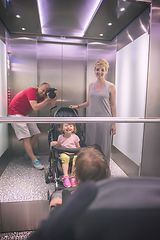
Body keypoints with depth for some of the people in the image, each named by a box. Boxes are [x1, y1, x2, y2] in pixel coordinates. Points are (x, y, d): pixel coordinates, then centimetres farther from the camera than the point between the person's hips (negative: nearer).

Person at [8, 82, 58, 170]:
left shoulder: (40, 95, 6)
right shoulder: (31, 91, -21)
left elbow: (51, 104, 3)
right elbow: (35, 107, -32)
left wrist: (55, 98, -15)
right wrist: (48, 99, -30)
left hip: (24, 114, 9)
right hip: (15, 114, -9)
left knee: (36, 134, 5)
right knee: (26, 137, -15)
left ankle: (28, 153, 19)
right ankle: (34, 160, -11)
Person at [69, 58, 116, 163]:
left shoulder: (110, 86, -3)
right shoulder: (91, 85, 10)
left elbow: (113, 105, -3)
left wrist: (114, 123, -6)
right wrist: (77, 106, 6)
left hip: (104, 120, -4)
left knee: (103, 146, 4)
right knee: (91, 145, 10)